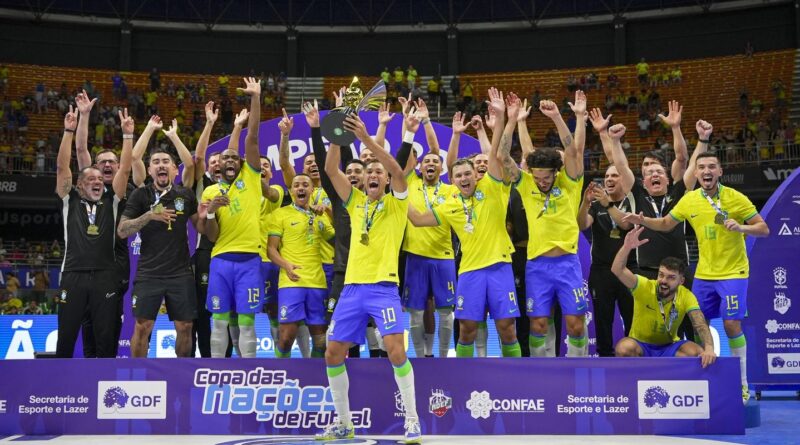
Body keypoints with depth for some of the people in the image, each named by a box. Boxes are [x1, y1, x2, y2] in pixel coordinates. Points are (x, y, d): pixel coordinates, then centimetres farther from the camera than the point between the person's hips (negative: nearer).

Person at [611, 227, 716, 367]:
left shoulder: (686, 296, -12)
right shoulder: (644, 287, -18)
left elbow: (700, 325, -22)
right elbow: (618, 270, -33)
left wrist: (709, 348, -42)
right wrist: (626, 247, -51)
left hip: (669, 347, 2)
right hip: (640, 346, -2)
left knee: (697, 352, -27)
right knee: (624, 348, -36)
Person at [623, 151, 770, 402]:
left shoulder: (735, 198, -10)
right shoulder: (689, 200, 1)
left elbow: (764, 229, -9)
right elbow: (665, 224, 14)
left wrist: (741, 227, -28)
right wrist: (643, 221, -3)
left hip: (733, 272, -4)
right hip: (703, 275, 4)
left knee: (731, 325, -10)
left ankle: (742, 385, 3)